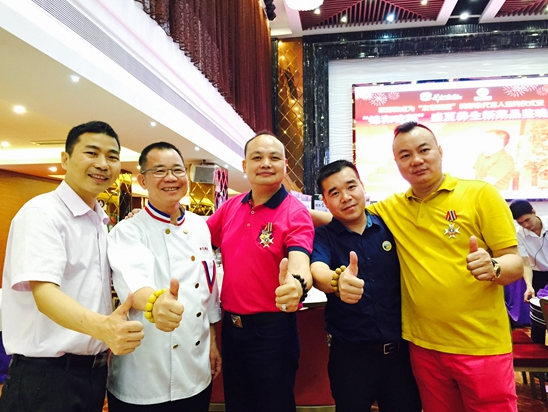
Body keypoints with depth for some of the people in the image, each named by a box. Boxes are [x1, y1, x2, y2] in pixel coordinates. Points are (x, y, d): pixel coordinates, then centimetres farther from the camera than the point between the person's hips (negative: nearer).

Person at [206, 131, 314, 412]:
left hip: (272, 329, -5)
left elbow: (299, 264, -29)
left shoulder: (295, 213, -15)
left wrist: (296, 284, -52)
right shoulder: (230, 207, 1)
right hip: (230, 326, 6)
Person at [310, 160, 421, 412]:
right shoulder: (323, 236, -6)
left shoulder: (389, 226, 0)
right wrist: (337, 280, -50)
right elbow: (317, 270, -27)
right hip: (349, 353, -1)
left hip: (399, 350, 2)